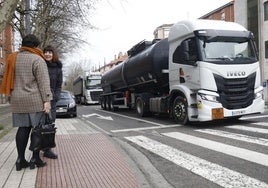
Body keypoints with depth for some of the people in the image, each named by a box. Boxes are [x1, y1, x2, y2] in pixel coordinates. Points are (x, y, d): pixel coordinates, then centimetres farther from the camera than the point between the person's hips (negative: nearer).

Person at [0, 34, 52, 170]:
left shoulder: (12, 59, 12)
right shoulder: (37, 60, -9)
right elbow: (43, 82, -15)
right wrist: (47, 100, -14)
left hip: (18, 101, 6)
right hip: (35, 100, -6)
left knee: (23, 128, 10)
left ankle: (20, 159, 11)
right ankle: (35, 159, 7)